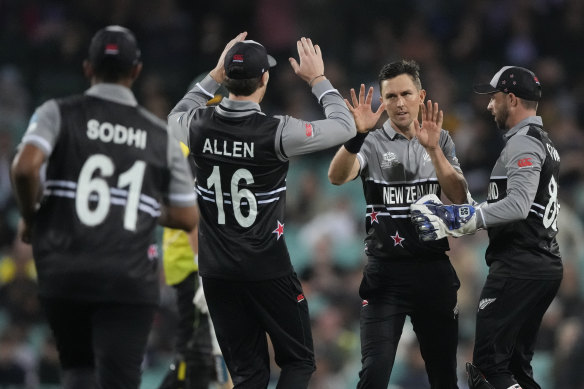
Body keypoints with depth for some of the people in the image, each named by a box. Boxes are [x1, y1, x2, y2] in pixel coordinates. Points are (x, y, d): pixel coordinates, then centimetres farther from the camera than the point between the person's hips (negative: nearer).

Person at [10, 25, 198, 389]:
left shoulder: (58, 113, 2)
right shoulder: (161, 134, 8)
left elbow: (25, 168, -16)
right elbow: (187, 218, 9)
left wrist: (31, 218, 2)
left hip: (63, 274, 1)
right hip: (131, 281, -1)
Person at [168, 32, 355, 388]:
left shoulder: (199, 127, -5)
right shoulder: (276, 133, -17)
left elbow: (177, 116, 22)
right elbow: (345, 127, -4)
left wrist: (214, 75, 21)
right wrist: (318, 79, 7)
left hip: (217, 272, 4)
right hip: (267, 272, -4)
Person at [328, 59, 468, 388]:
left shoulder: (440, 141, 10)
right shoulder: (372, 143, 1)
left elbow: (459, 197, -3)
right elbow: (338, 177, -18)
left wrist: (433, 149, -16)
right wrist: (358, 134, -34)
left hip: (434, 271, 3)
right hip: (385, 272, -3)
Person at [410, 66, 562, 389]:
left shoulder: (523, 143, -12)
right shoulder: (545, 143, 21)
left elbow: (517, 205, -26)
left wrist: (456, 219, -29)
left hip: (519, 268, -11)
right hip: (547, 265, 11)